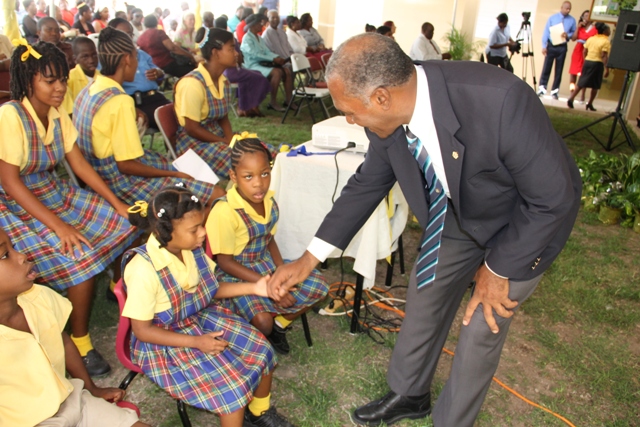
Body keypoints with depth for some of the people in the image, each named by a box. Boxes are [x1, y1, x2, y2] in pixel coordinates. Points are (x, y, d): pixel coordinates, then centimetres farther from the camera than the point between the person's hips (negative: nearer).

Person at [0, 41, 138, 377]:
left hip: (57, 194, 8)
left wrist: (117, 204, -5)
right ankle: (80, 343, -4)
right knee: (82, 259, -23)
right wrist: (58, 225, -26)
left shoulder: (57, 113, 0)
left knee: (125, 226, 0)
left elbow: (79, 163, 2)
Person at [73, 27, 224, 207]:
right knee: (217, 195, -14)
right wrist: (174, 174, -11)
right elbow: (125, 165, -22)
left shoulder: (88, 91, 6)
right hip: (123, 182, -10)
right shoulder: (120, 100, -23)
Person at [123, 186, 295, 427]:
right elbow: (142, 330, -20)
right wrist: (196, 342, -25)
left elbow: (209, 290, 4)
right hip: (165, 343, -6)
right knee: (232, 386, -18)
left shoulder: (191, 248, -11)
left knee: (261, 352, -3)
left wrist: (253, 288, -8)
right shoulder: (144, 269, -29)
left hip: (203, 318, 6)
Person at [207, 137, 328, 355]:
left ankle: (280, 324, 14)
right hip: (235, 274, -6)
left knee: (318, 285, -5)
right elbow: (224, 262, -20)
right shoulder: (224, 211, -26)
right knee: (263, 320, -29)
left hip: (266, 264, 6)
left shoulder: (269, 201, -6)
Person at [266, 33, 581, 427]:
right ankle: (410, 395, 41)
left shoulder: (501, 100, -41)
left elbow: (553, 198, -28)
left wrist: (498, 269, -17)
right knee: (424, 299, 14)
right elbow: (368, 184, -5)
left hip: (528, 220, -5)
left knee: (483, 326, 3)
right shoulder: (389, 115, -21)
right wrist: (309, 259, -5)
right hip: (457, 214, 5)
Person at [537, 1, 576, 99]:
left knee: (559, 70, 4)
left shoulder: (572, 20, 5)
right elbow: (546, 31, 0)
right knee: (546, 68, -4)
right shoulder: (552, 18, 2)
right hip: (551, 46, -1)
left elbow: (574, 33, 10)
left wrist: (568, 35, -13)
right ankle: (542, 88, 3)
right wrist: (544, 46, -7)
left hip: (562, 47, 1)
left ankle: (554, 91, 10)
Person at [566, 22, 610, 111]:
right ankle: (590, 104, 10)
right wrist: (606, 68, -12)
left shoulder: (591, 39, 9)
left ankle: (571, 99, -4)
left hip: (587, 61, 5)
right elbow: (604, 56, -14)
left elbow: (585, 52, 9)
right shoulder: (606, 41, -7)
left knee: (581, 83, 9)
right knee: (595, 86, 7)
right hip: (597, 63, -5)